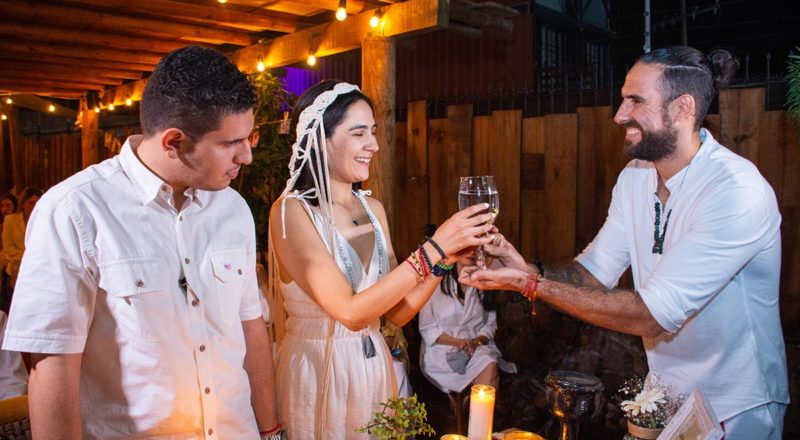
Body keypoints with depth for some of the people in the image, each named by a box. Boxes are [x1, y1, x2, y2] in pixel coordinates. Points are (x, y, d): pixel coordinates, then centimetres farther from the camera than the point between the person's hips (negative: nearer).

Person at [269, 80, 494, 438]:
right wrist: (433, 249, -26)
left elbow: (397, 312, 0)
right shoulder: (291, 211, -17)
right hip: (317, 369, -5)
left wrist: (447, 258, -13)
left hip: (375, 365, 6)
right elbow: (350, 311, -25)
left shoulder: (373, 209, 1)